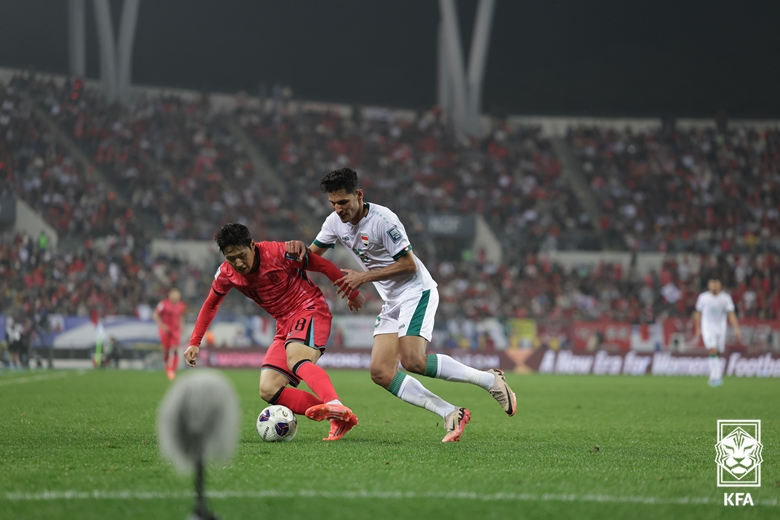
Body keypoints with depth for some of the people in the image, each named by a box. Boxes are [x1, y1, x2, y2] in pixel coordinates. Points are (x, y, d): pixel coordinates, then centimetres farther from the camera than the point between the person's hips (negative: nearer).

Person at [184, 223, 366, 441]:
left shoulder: (279, 253, -18)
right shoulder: (226, 274, -3)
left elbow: (323, 266, -7)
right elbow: (211, 304, 17)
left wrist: (352, 293, 3)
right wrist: (194, 343, 13)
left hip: (310, 309, -7)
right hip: (285, 325, 7)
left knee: (295, 359, -38)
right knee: (269, 391, -11)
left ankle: (337, 408, -61)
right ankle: (338, 419, -21)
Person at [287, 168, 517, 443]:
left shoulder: (382, 219, -20)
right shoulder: (336, 222, 3)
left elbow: (409, 265, -18)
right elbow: (313, 255, 13)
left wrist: (364, 277, -20)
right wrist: (299, 248, -12)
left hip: (416, 291, -8)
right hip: (392, 303, 8)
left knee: (413, 361, -26)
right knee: (381, 373, -6)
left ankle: (489, 379, -10)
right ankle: (451, 414, -5)